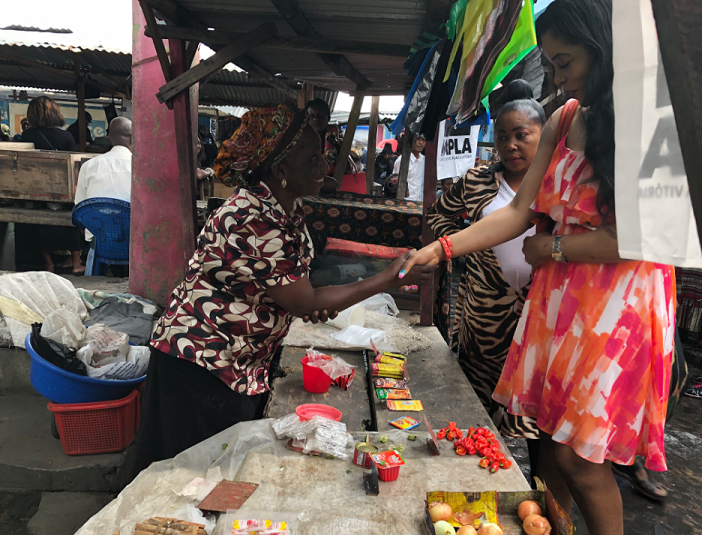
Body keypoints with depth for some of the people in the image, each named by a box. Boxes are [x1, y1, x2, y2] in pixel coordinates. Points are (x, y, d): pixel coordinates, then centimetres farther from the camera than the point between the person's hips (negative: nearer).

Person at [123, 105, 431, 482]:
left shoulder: (288, 206, 1)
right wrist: (389, 280, -19)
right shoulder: (252, 222, -29)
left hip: (245, 364, 9)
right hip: (200, 363, -9)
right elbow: (306, 303, -23)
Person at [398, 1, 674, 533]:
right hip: (556, 295, 5)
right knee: (551, 438, 10)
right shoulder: (565, 120, 9)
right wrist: (442, 248, -4)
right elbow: (520, 211, 5)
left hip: (618, 304, -5)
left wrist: (552, 247, -7)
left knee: (578, 454, 0)